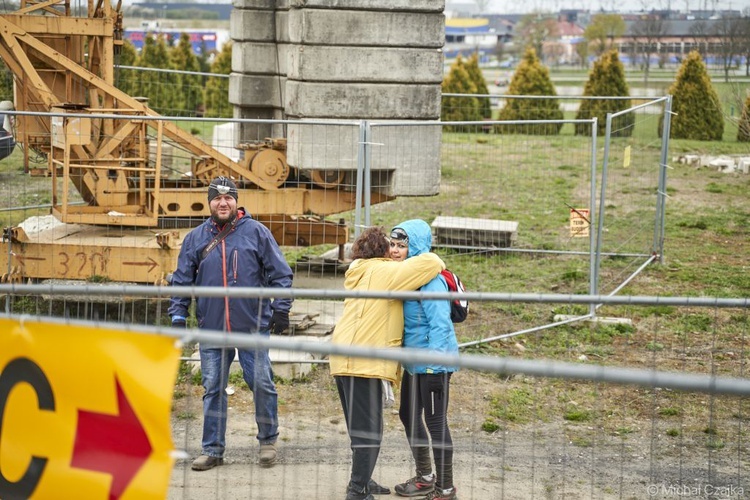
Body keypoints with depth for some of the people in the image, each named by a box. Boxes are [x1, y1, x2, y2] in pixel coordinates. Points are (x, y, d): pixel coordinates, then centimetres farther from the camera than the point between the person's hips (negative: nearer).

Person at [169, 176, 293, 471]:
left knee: (261, 383, -1)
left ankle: (268, 440, 18)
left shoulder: (256, 232, 2)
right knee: (213, 389, 5)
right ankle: (212, 449, 13)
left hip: (253, 325, -2)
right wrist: (178, 316, 4)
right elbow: (182, 280, 13)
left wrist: (281, 309, -4)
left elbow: (280, 273, 3)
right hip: (211, 328, 2)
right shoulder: (196, 238, 8)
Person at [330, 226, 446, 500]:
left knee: (362, 428, 20)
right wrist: (439, 265, 8)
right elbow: (429, 262, -14)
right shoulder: (384, 272, -9)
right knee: (368, 431, -7)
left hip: (347, 360, 10)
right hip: (362, 362, -10)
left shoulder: (362, 273, 19)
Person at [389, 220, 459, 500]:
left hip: (433, 362, -10)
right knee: (408, 414, 20)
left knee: (435, 421, -2)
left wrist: (434, 364, -25)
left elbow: (439, 324, -23)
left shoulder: (429, 279, -21)